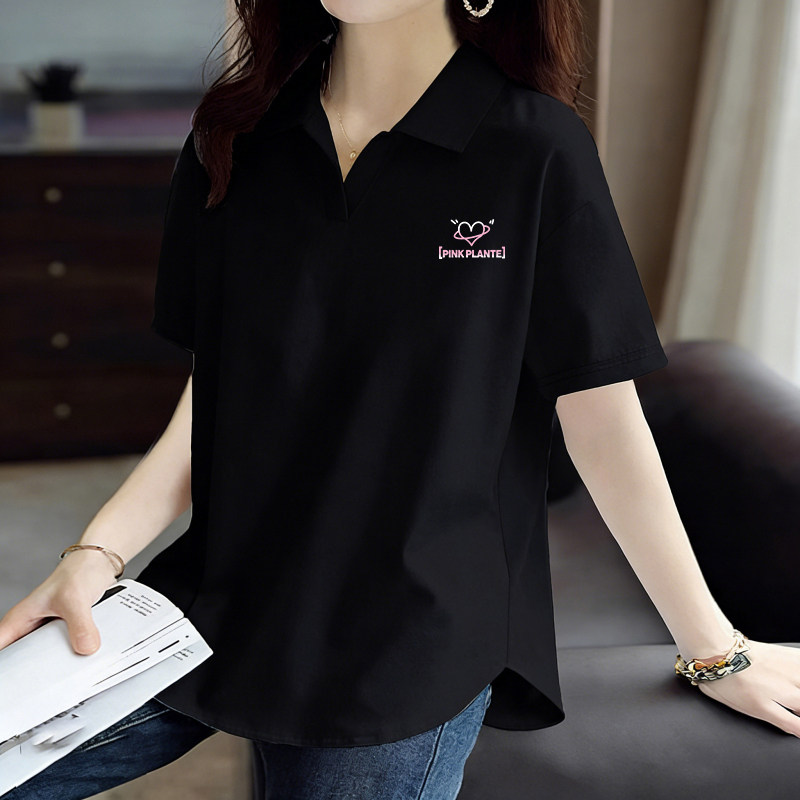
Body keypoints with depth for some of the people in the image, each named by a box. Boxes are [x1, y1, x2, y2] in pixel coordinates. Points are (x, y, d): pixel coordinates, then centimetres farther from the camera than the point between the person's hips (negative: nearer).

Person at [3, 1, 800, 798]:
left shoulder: (535, 149, -10)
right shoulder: (236, 136, 2)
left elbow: (602, 419, -6)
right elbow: (219, 387, 4)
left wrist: (713, 648, -1)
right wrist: (98, 551, -9)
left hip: (412, 649, -3)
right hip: (222, 595, 4)